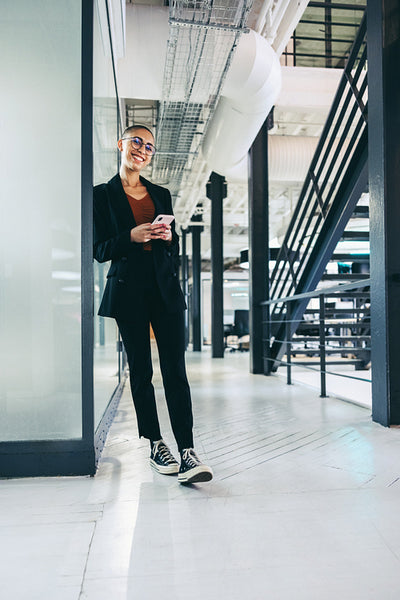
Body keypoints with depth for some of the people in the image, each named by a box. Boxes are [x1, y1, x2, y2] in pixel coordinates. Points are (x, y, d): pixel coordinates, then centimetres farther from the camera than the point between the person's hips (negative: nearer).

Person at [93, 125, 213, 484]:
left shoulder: (161, 194, 18)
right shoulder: (103, 194, 7)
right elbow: (100, 250, 1)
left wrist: (168, 236, -3)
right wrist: (131, 237, -16)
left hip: (165, 290, 2)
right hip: (128, 290, -2)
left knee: (175, 370, -6)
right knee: (141, 371, 4)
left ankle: (187, 452, -7)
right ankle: (156, 445, 17)